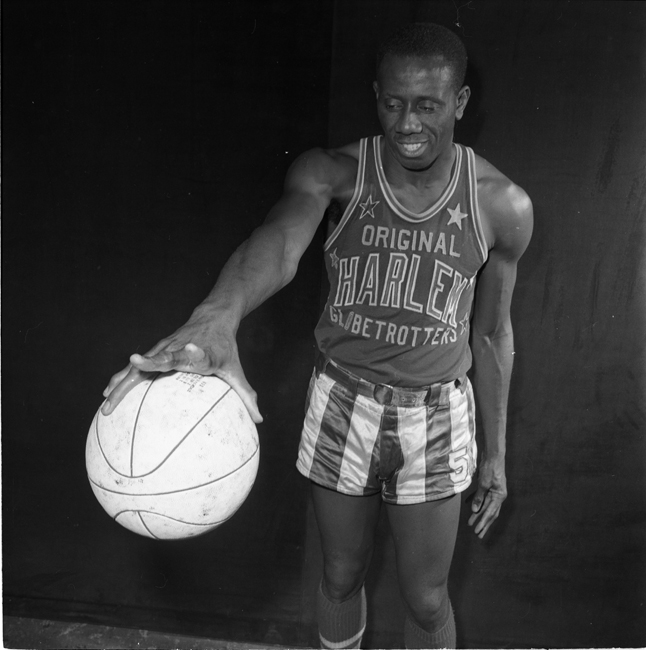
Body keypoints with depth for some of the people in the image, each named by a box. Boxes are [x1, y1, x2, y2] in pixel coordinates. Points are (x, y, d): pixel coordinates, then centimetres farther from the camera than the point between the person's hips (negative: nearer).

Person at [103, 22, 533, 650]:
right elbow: (279, 238, -37)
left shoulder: (502, 205, -7)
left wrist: (495, 453, 7)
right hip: (342, 406, 0)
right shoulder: (334, 173, -14)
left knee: (426, 599, 15)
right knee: (341, 576, 21)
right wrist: (215, 319, -59)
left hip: (437, 419, 1)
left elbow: (492, 334, 2)